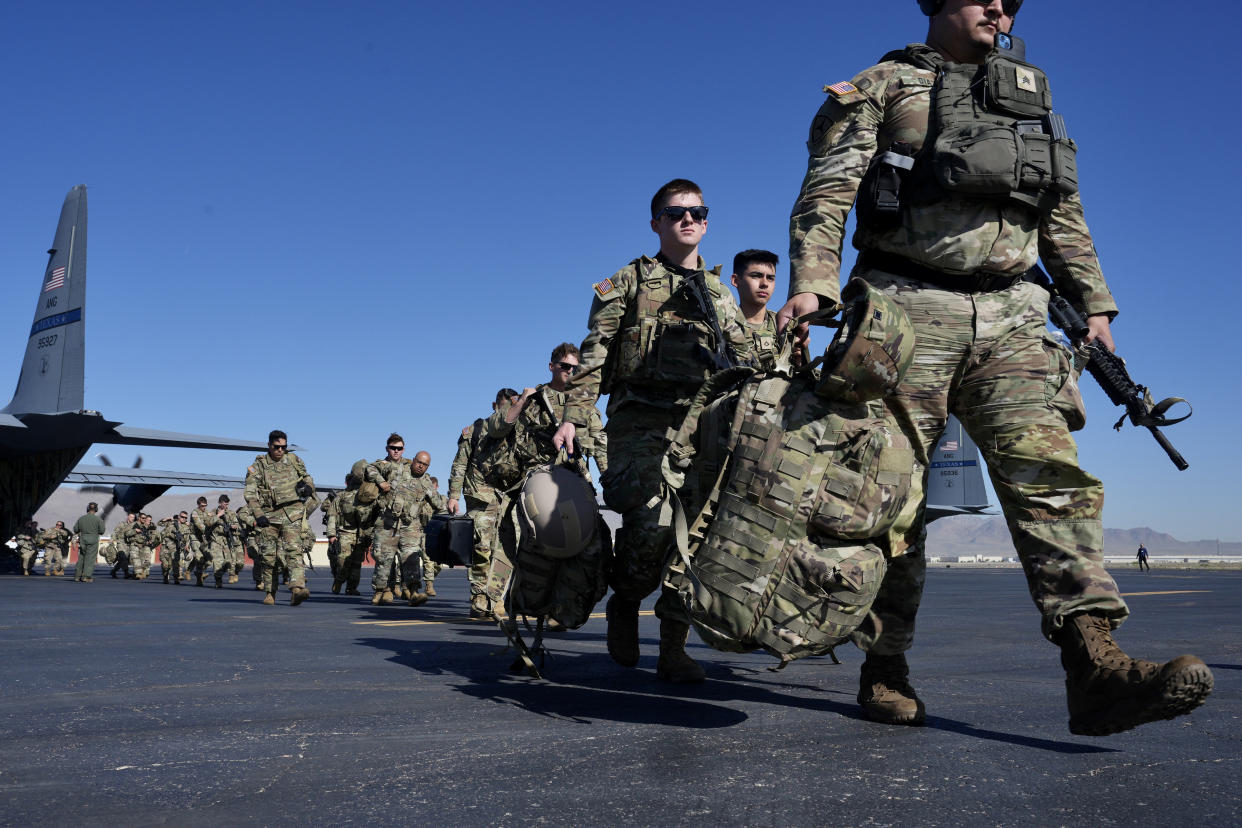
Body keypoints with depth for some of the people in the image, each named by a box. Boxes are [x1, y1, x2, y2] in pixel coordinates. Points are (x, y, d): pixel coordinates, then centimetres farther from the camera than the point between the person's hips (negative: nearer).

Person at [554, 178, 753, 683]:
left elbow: (744, 369, 21)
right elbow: (593, 356, 5)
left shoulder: (719, 295, 24)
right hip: (642, 422, -3)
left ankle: (674, 648, 3)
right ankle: (624, 604, 13)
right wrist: (573, 416, -6)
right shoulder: (629, 282, 13)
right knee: (650, 527, -17)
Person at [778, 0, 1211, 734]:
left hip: (1010, 321, 4)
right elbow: (827, 190, -5)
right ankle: (886, 668, 9)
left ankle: (1096, 667, -20)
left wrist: (1093, 303, 16)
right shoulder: (882, 87, 9)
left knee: (1050, 472, -13)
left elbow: (1064, 216, 25)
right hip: (907, 313, -4)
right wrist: (812, 282, -21)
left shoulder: (1031, 96, 24)